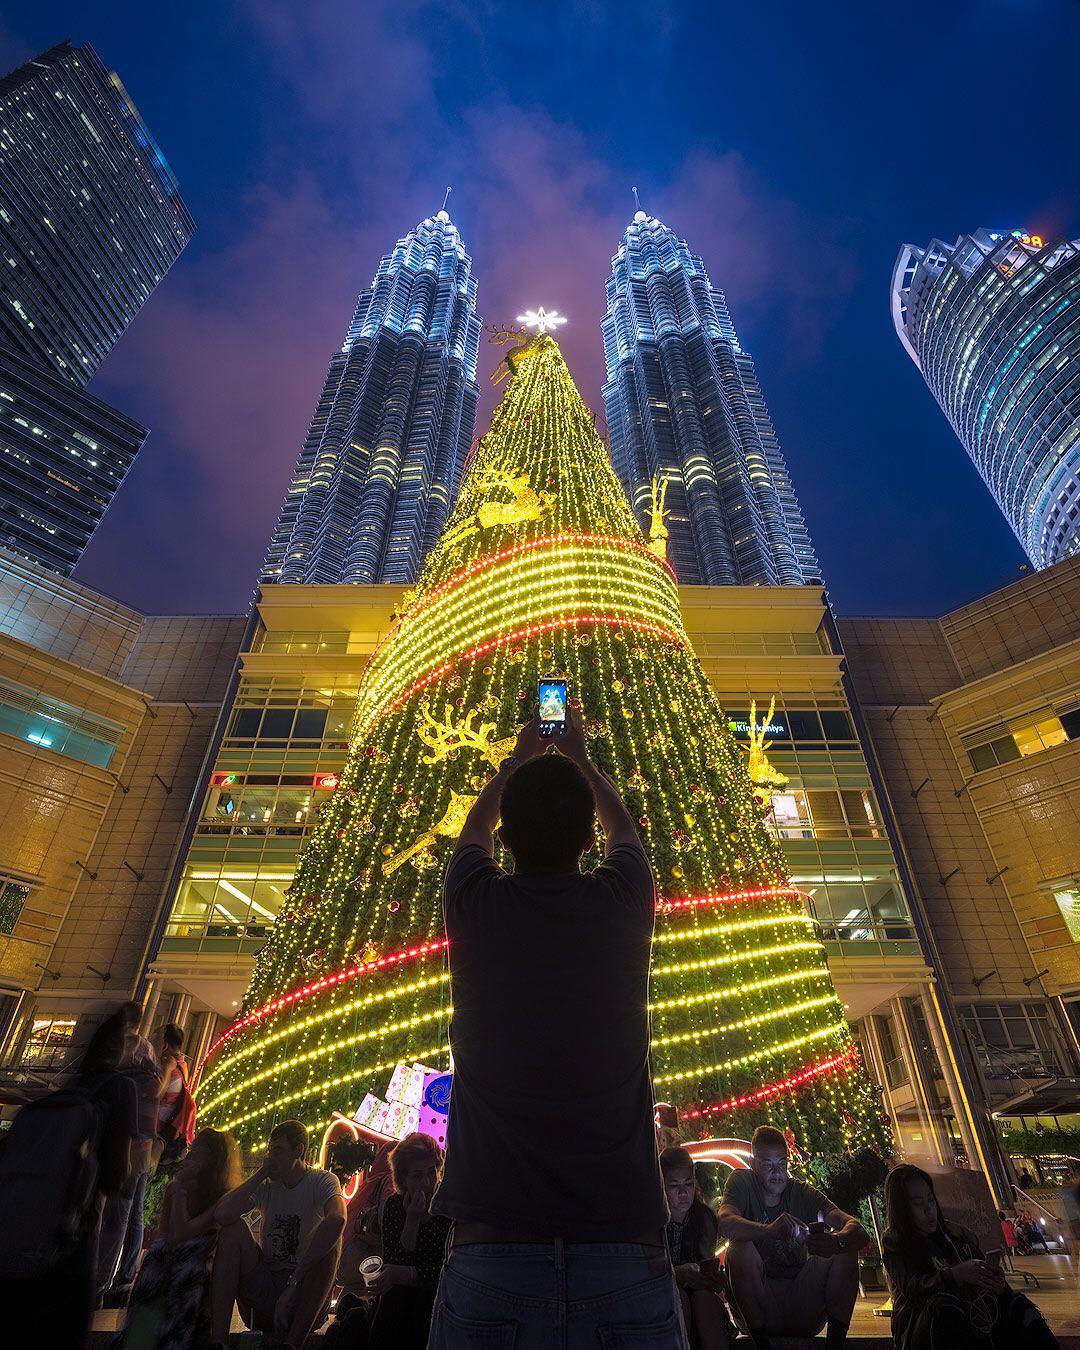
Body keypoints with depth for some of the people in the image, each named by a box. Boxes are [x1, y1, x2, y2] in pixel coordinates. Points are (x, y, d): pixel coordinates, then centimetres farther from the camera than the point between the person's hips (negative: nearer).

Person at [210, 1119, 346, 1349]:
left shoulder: (323, 1181, -10)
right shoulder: (266, 1186, 2)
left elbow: (337, 1220, -34)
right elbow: (221, 1215, -18)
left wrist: (295, 1279, -36)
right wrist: (261, 1173, -14)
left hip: (305, 1290, -3)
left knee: (330, 1240, -31)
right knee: (234, 1229, -16)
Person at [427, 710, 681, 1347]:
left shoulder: (476, 904, -6)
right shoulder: (622, 900, -5)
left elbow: (475, 830, 19)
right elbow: (622, 826, 20)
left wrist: (520, 758, 37)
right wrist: (579, 758, 38)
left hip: (490, 1247, 0)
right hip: (626, 1242, 1)